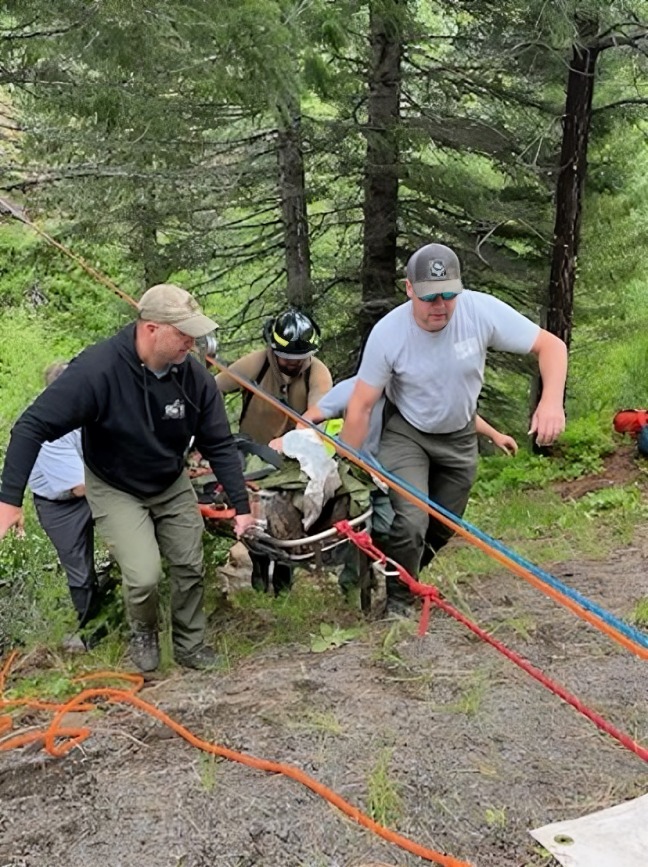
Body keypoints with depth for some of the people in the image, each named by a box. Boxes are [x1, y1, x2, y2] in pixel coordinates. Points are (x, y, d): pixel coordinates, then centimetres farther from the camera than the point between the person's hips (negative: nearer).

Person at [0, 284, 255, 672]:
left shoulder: (195, 375, -19)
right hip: (115, 490, -4)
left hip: (172, 486, 4)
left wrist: (242, 505, -9)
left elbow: (220, 444, -9)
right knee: (144, 576, -16)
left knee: (190, 568, 7)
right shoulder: (97, 368, -33)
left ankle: (190, 644, 32)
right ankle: (143, 632, 18)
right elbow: (33, 426, -29)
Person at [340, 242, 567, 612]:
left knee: (443, 529, 14)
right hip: (406, 433, -3)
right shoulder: (388, 333, -27)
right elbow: (361, 406, -18)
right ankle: (396, 603, 7)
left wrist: (552, 400, -38)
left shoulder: (482, 311, -27)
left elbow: (551, 345, -20)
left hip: (459, 436, 3)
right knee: (411, 523, -19)